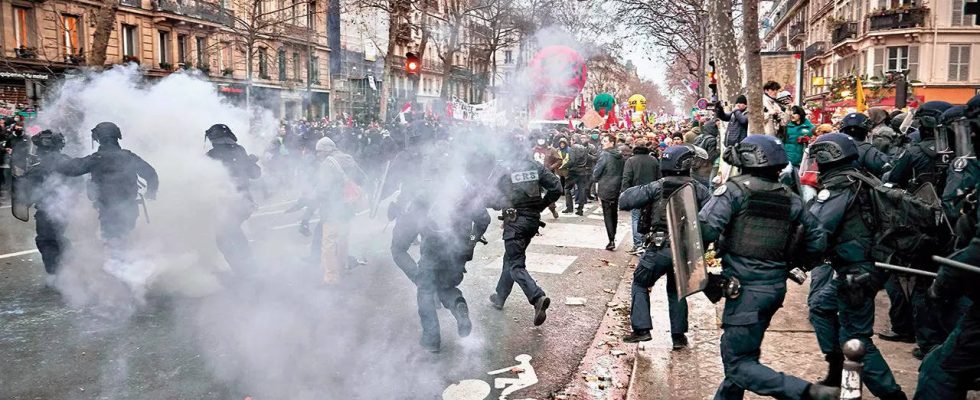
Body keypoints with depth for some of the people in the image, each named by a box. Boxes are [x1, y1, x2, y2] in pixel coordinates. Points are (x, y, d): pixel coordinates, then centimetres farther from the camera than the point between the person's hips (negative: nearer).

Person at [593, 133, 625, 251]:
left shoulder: (605, 155, -16)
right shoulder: (620, 156, 6)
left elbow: (596, 172, -14)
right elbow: (623, 173, 13)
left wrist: (595, 179, 6)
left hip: (606, 189, -7)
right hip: (617, 189, 7)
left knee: (607, 215, -4)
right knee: (614, 213, 18)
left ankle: (611, 240, -9)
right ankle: (613, 236, 30)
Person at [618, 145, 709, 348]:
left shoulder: (656, 187, -7)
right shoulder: (698, 189, 0)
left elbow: (623, 201, -10)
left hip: (660, 248, -3)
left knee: (640, 284, 16)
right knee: (677, 290, 21)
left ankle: (641, 329, 7)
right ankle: (678, 335, 21)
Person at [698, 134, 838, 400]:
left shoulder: (735, 190, -10)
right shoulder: (790, 199, 7)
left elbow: (704, 229, -21)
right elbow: (816, 242, 11)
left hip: (746, 288, -7)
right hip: (776, 286, 7)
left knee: (740, 364, -2)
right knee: (738, 351, 23)